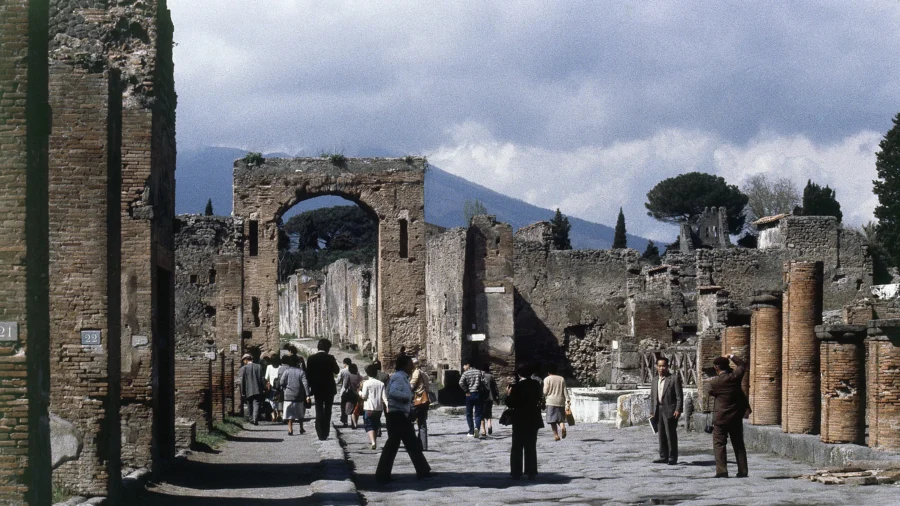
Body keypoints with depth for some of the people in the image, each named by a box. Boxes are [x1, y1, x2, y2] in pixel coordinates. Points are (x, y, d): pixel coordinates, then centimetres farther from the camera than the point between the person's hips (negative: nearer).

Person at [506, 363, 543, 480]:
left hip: (519, 420, -3)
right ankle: (531, 472, 6)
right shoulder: (536, 384, -1)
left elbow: (510, 404, -14)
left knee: (517, 448, 5)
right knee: (531, 447, 9)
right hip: (533, 420, 3)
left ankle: (516, 472, 3)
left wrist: (508, 393, -1)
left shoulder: (516, 386, -14)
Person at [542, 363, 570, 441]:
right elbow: (565, 391, 5)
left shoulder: (547, 379, -1)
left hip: (551, 401, -3)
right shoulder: (562, 379, 9)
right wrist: (567, 401, 4)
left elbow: (545, 392, -5)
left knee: (552, 420, 2)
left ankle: (556, 435, -6)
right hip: (561, 402, 3)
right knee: (561, 418, 8)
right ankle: (563, 427, -22)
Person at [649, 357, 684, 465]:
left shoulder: (674, 378, -2)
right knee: (661, 435, 8)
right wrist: (652, 412, 12)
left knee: (671, 435, -5)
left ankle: (672, 457, -1)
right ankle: (663, 457, 13)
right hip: (658, 411, 6)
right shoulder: (654, 381, 16)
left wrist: (678, 410, -14)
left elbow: (679, 395, -6)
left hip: (670, 411, -6)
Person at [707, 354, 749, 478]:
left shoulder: (714, 382, -14)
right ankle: (743, 471, 11)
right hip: (736, 417, 4)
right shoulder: (735, 377, -6)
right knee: (738, 445, 11)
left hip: (721, 417, -4)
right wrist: (731, 357, 24)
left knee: (719, 444, 3)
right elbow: (741, 365, 13)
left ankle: (722, 471, -6)